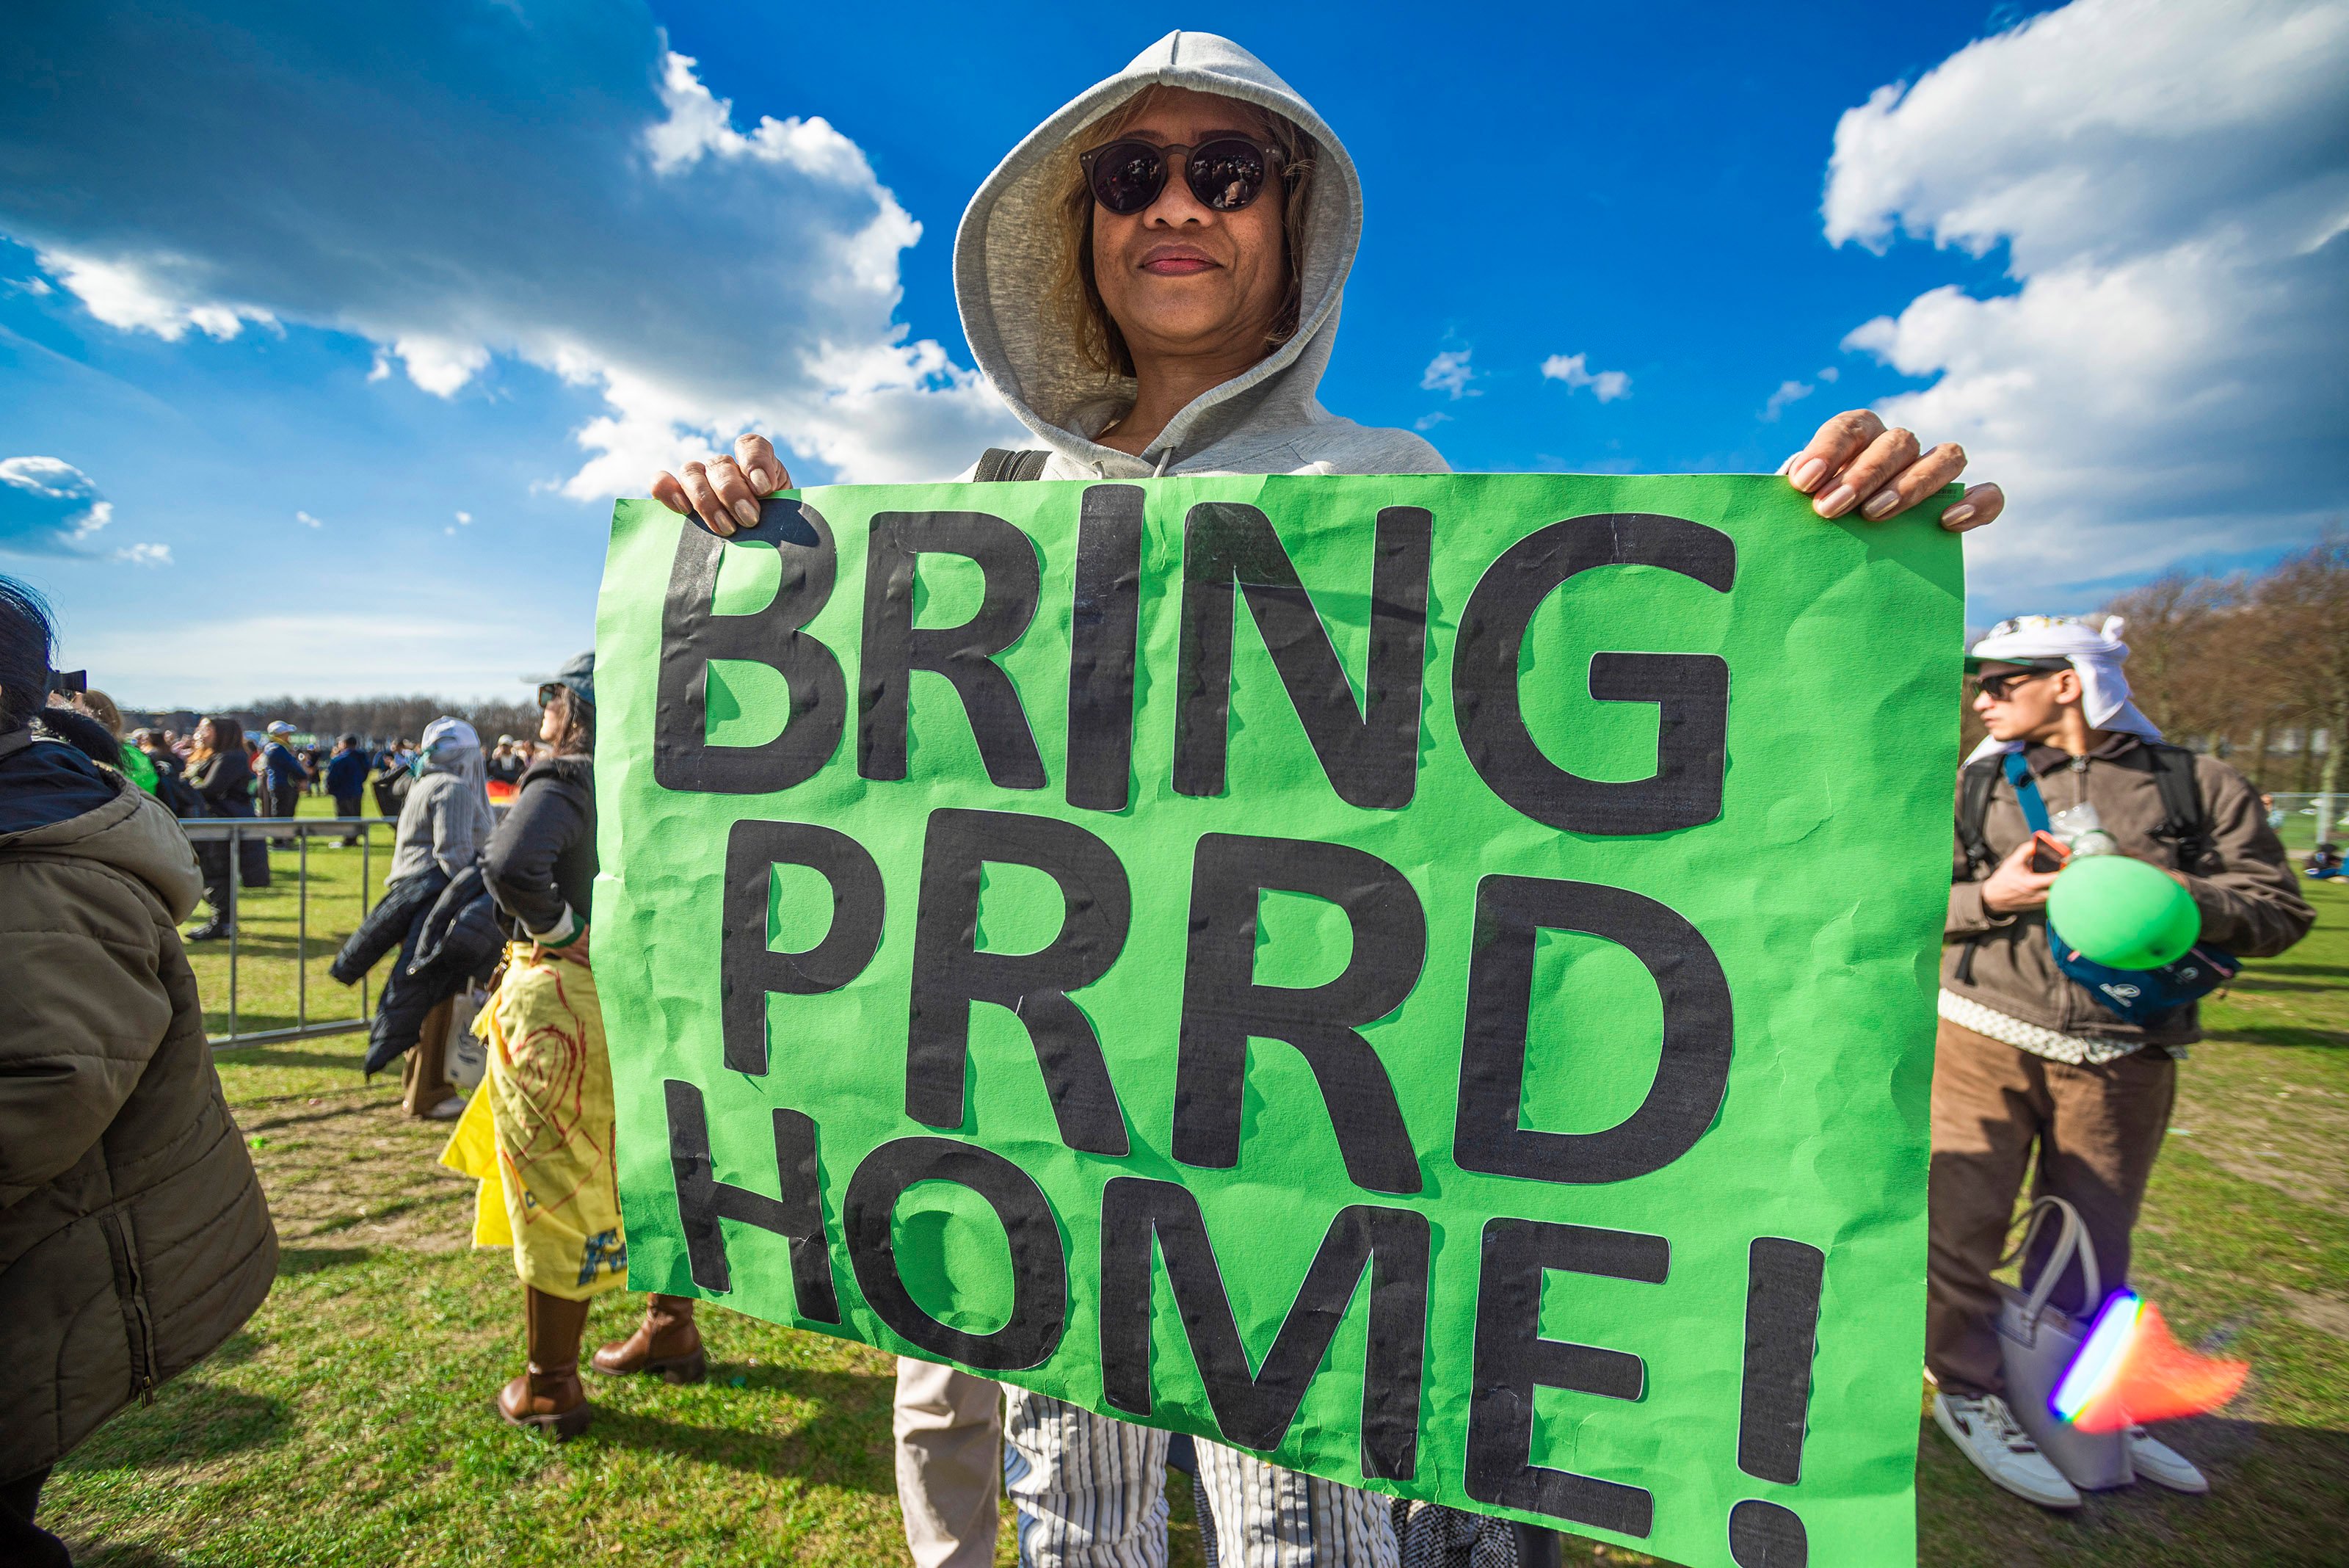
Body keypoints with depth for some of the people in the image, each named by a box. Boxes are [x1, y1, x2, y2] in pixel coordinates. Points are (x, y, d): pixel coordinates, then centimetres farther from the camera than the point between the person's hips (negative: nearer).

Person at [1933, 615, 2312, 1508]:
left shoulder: (2196, 787, 4)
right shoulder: (1973, 788, 5)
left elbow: (2279, 913, 2)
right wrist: (1986, 897, -15)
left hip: (2120, 1062, 1)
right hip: (1983, 1045, 0)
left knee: (2091, 1247, 13)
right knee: (1961, 1226, -2)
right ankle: (1968, 1391, 19)